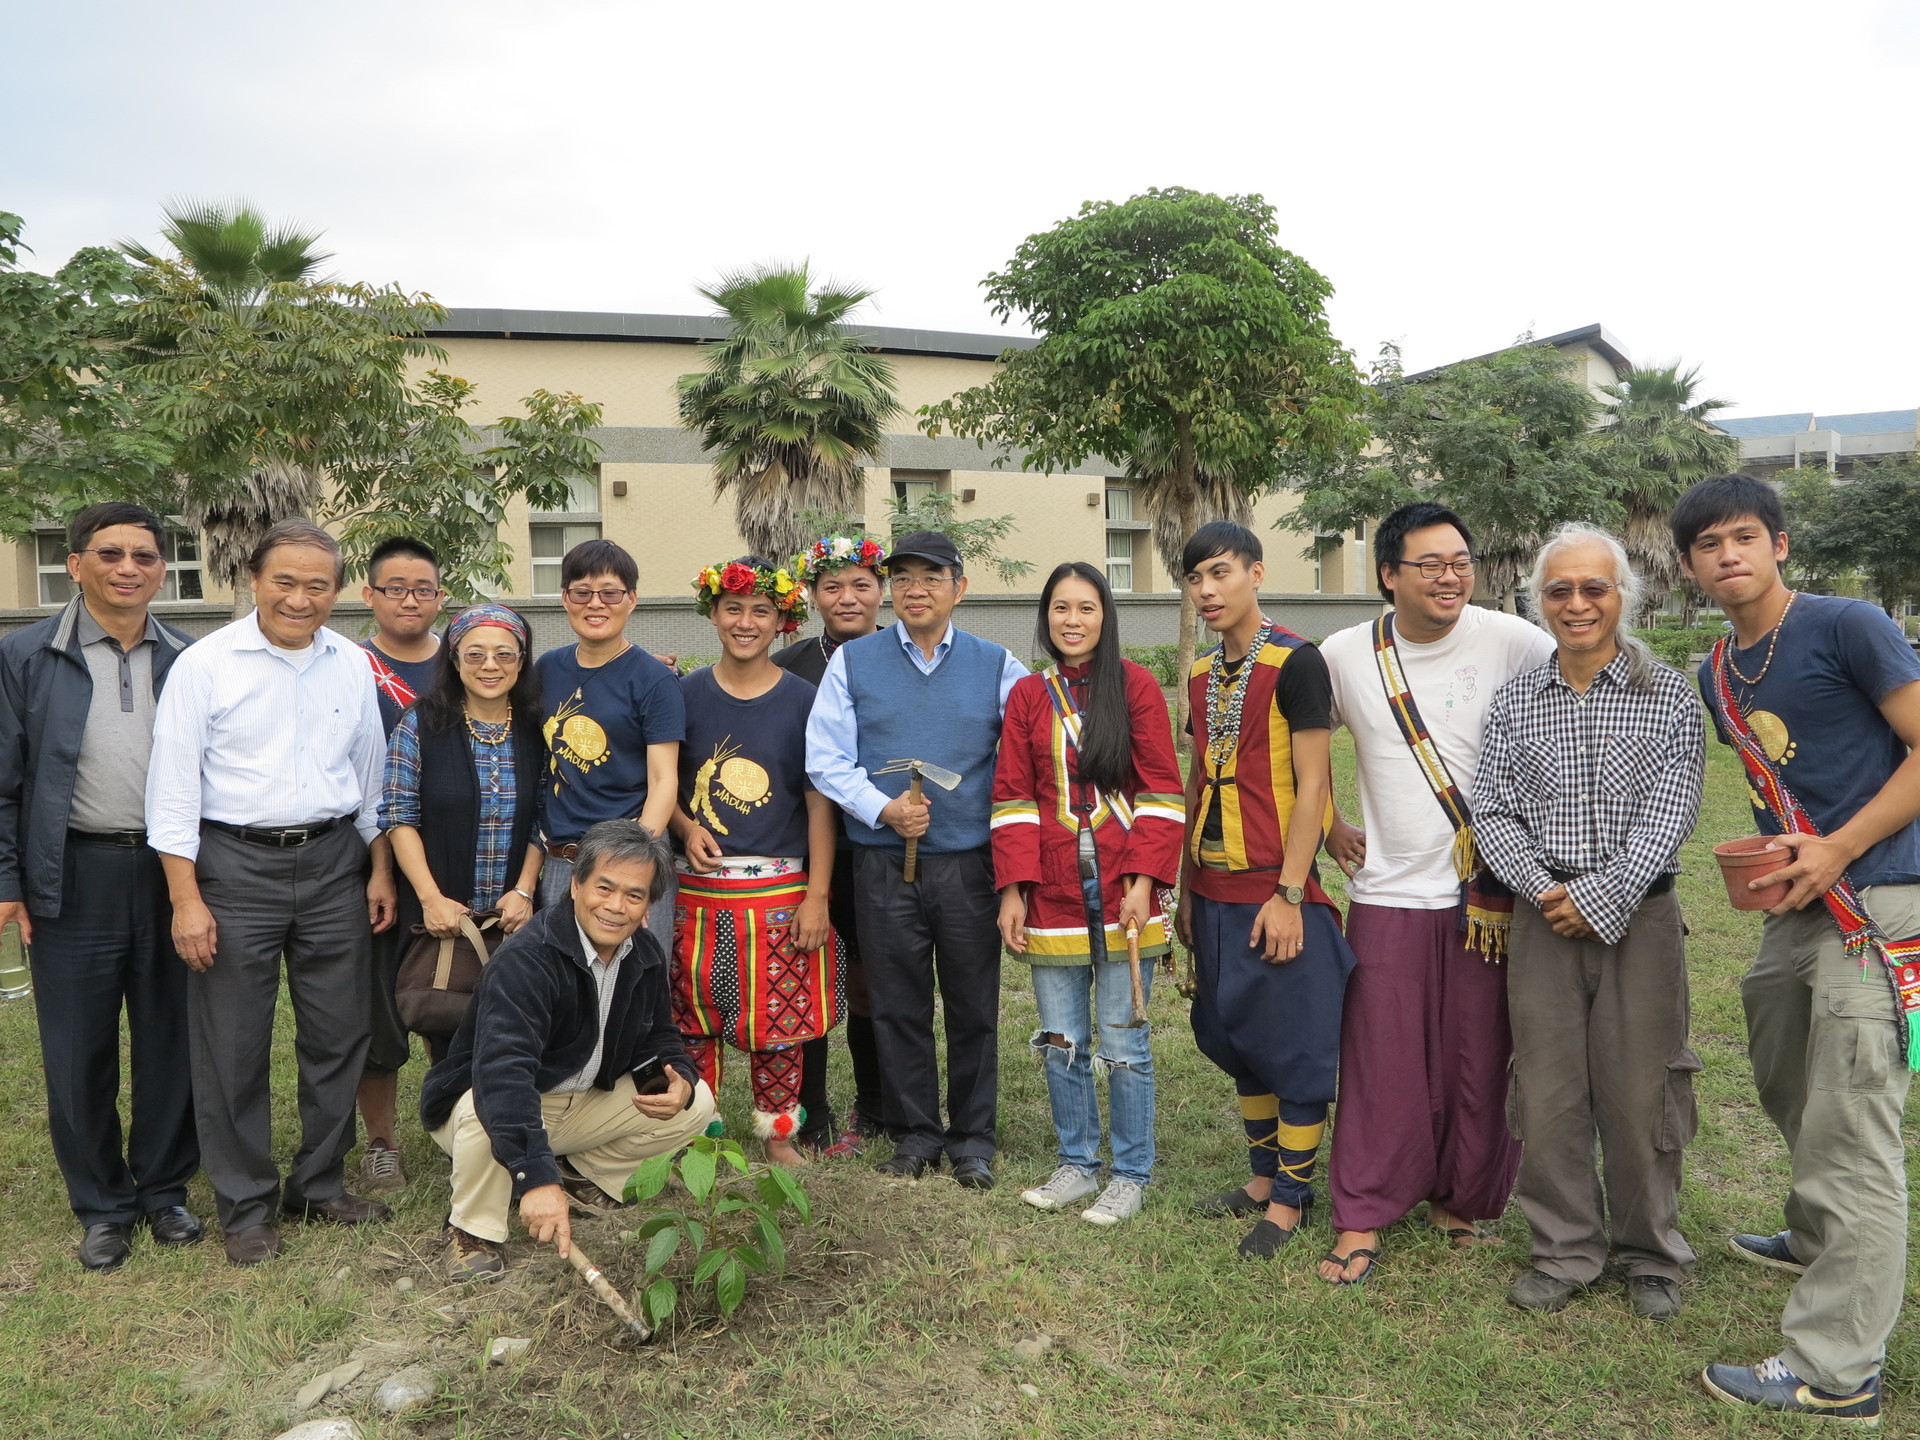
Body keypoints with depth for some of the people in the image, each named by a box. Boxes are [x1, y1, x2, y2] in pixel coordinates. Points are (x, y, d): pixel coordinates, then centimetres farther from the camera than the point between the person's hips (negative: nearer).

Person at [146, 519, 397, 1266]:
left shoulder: (353, 664, 6)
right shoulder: (206, 663, -6)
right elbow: (173, 785, -7)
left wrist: (380, 869, 10)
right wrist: (186, 898, -11)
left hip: (333, 860, 4)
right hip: (236, 864, -3)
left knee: (338, 1034, 10)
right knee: (233, 1045, 5)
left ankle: (319, 1184, 28)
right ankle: (246, 1206, 21)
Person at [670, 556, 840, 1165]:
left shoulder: (802, 700, 0)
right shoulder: (686, 694, 4)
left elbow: (819, 803, -1)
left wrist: (817, 896, -6)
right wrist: (686, 828, -10)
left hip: (780, 891, -1)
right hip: (697, 888, 1)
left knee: (780, 1022, 6)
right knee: (694, 1020, 7)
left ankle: (779, 1135, 23)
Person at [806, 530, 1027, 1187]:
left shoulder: (997, 665, 6)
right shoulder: (852, 662, 6)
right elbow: (825, 759, 1)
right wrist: (883, 808, -12)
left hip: (970, 864, 0)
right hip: (885, 867, 0)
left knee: (974, 1007, 7)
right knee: (898, 1006, 9)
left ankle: (972, 1138, 23)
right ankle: (914, 1133, 25)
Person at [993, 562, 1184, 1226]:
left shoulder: (1135, 686, -1)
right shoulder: (1028, 697, 8)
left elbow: (1161, 790, -4)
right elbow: (1013, 797, 6)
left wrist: (1143, 880, -11)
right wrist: (1012, 889, -1)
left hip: (1121, 893, -3)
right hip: (1052, 892, 3)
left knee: (1122, 1042, 3)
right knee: (1061, 1041, 10)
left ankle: (1131, 1174, 20)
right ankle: (1077, 1165, 28)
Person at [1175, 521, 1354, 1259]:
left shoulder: (1295, 660, -11)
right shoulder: (1201, 675, 11)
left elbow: (1311, 784, -14)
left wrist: (1288, 895, -17)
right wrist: (1187, 888, 14)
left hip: (1276, 893, -7)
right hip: (1216, 892, 7)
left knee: (1293, 1047, 4)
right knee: (1234, 1037, 16)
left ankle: (1290, 1199, 18)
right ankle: (1265, 1175, 32)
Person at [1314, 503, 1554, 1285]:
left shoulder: (1510, 642, -8)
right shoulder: (1343, 655, -1)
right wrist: (1329, 829, 9)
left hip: (1491, 891, 0)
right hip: (1387, 892, 1)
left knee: (1481, 1061, 9)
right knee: (1381, 1062, 3)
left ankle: (1463, 1199, 30)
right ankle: (1361, 1218, 16)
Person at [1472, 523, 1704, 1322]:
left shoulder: (1668, 696, 0)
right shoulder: (1513, 701, 7)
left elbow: (1668, 815, -7)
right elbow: (1491, 812, 4)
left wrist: (1602, 899, -15)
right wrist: (1545, 890, -10)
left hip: (1639, 916, -2)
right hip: (1544, 917, 2)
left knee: (1639, 1093, 4)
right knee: (1547, 1092, 6)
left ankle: (1651, 1256, 25)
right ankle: (1566, 1250, 22)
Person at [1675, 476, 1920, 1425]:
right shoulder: (1717, 675, 11)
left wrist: (1835, 850, -19)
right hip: (1796, 907, 8)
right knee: (1787, 1087, 25)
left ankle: (1836, 1370, 4)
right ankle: (1818, 1242, 50)